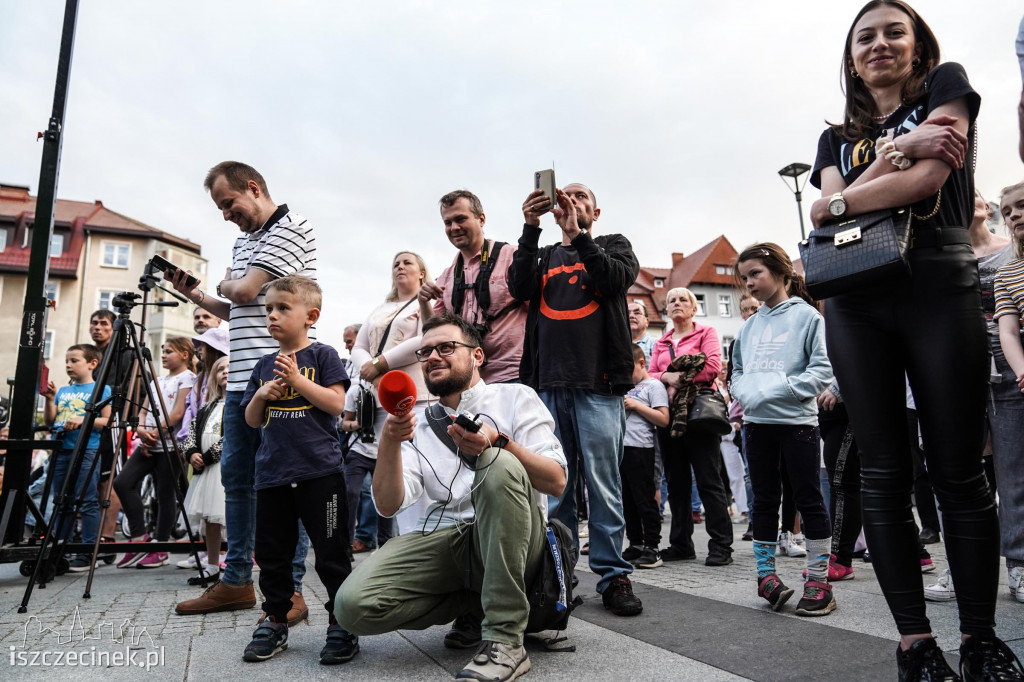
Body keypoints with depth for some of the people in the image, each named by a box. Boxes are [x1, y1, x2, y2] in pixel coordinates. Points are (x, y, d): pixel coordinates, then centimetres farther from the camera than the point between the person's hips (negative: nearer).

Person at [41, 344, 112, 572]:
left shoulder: (101, 389, 0)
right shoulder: (62, 391, 17)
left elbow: (107, 421, -6)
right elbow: (49, 421, 13)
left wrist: (83, 420, -20)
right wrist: (49, 399, -1)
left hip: (87, 451, -6)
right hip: (61, 450, 7)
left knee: (87, 502, -5)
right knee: (61, 502, 12)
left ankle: (88, 552, 1)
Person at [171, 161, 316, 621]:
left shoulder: (291, 229, -5)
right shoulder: (243, 241, 22)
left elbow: (247, 291, -13)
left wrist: (226, 284, 8)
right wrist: (198, 297, 16)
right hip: (241, 376, 9)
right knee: (236, 477, 11)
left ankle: (290, 589, 3)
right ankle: (236, 581, 22)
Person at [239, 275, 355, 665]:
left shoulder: (322, 355, -1)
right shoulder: (265, 365, 14)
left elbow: (336, 403, -11)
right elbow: (252, 420, 16)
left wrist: (296, 378, -15)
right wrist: (262, 394, -3)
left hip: (319, 471, -5)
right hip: (272, 473, 6)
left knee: (331, 553, 0)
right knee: (271, 553, 13)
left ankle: (342, 625, 13)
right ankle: (275, 622, 29)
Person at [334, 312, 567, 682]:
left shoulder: (516, 397, 6)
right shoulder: (419, 425, 15)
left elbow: (556, 481, -7)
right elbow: (388, 505, 3)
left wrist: (498, 442, -24)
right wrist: (389, 441, -14)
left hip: (511, 541, -3)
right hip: (445, 538, 3)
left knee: (500, 465, -33)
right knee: (353, 604, -20)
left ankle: (505, 639, -26)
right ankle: (477, 603, 4)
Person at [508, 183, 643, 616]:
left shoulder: (614, 246, 16)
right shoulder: (543, 256, 22)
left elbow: (617, 278, -5)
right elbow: (520, 288, 2)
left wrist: (577, 236, -12)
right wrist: (531, 228, -6)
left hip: (598, 385, -2)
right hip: (548, 386, 3)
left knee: (603, 483, -2)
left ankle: (613, 575, 9)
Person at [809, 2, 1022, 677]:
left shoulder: (947, 86, 14)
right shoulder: (837, 138, 22)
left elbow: (929, 178, -4)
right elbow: (829, 207, 3)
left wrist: (838, 204, 2)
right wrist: (899, 148, -6)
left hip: (940, 290, -3)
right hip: (857, 304, 3)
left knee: (958, 470, -1)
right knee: (884, 474, -1)